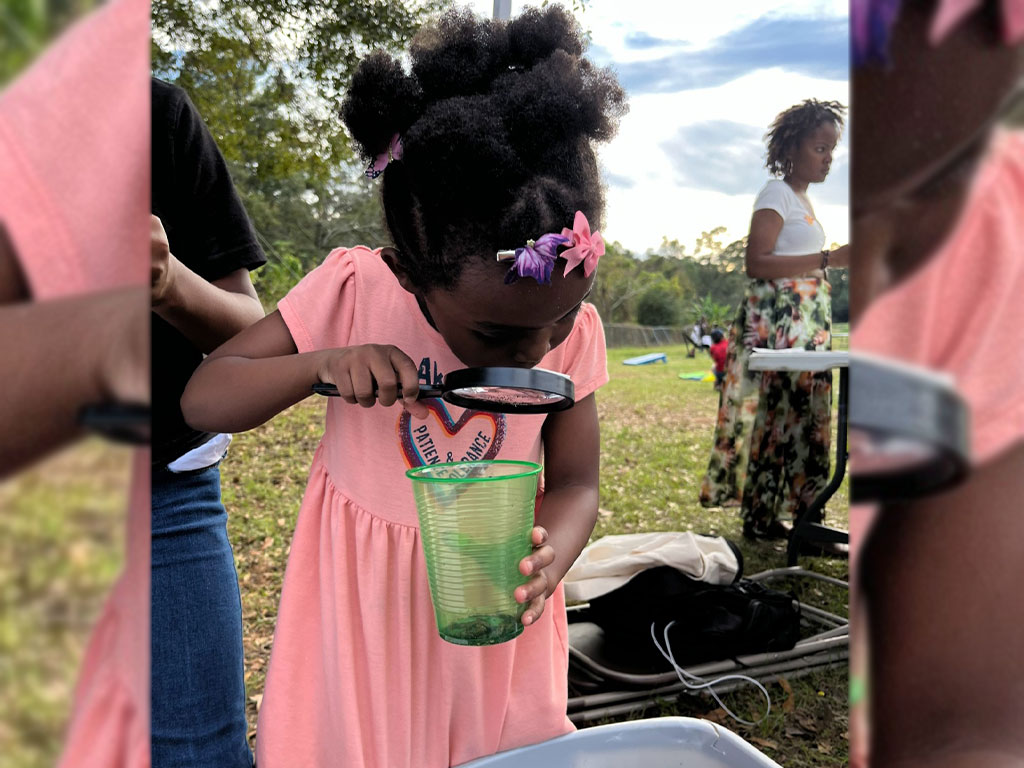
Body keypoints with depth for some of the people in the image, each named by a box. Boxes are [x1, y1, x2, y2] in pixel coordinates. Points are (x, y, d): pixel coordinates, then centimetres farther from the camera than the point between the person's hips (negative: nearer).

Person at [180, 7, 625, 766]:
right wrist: (322, 365, -32)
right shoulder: (354, 290, -18)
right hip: (362, 598, -1)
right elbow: (204, 400, -13)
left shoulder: (574, 330, -12)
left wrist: (549, 555, -29)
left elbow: (575, 483, -6)